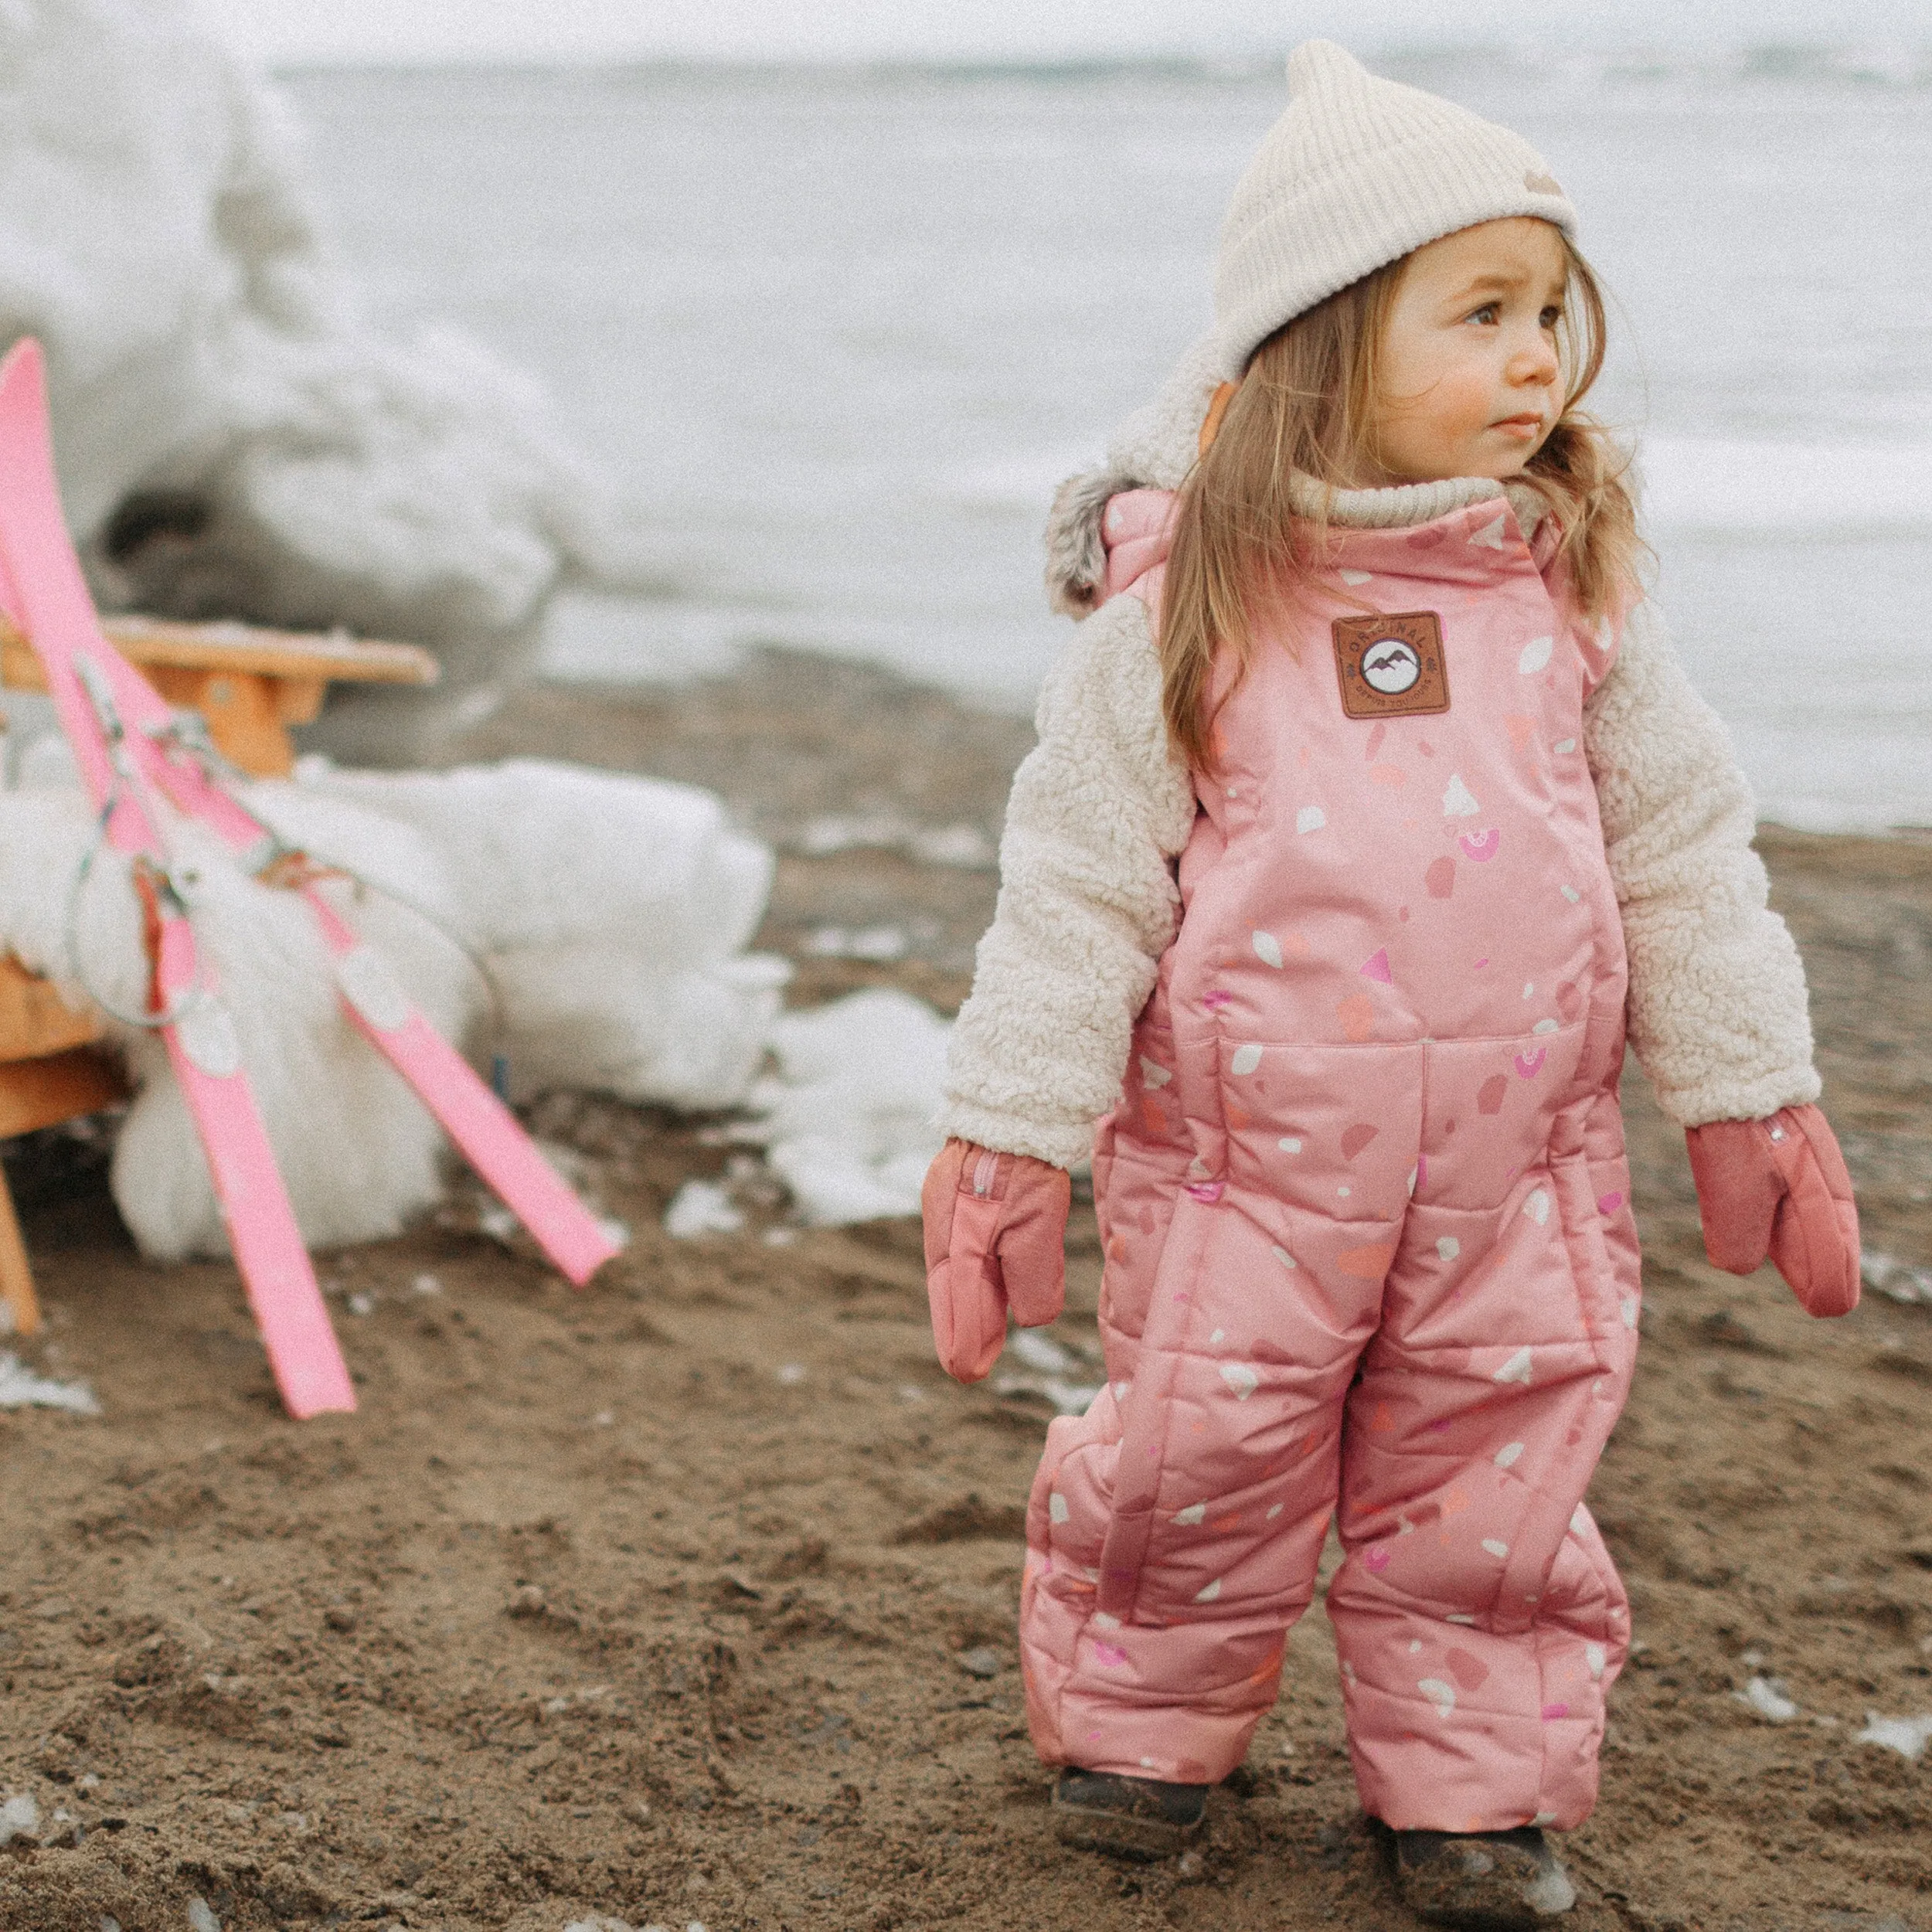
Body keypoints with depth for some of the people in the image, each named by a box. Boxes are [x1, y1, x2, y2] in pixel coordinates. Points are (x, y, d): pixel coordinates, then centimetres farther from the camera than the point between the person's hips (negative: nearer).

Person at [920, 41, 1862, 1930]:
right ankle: (1139, 1724, 32)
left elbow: (1684, 851, 8)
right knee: (1197, 1470, 7)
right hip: (1239, 1158, -2)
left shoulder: (1572, 586, 0)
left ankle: (1472, 1779, 30)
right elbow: (1077, 880, -6)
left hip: (1521, 1170, 3)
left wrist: (1753, 1103, 8)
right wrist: (1007, 1139, -7)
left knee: (1493, 1487, 10)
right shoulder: (1183, 604, -9)